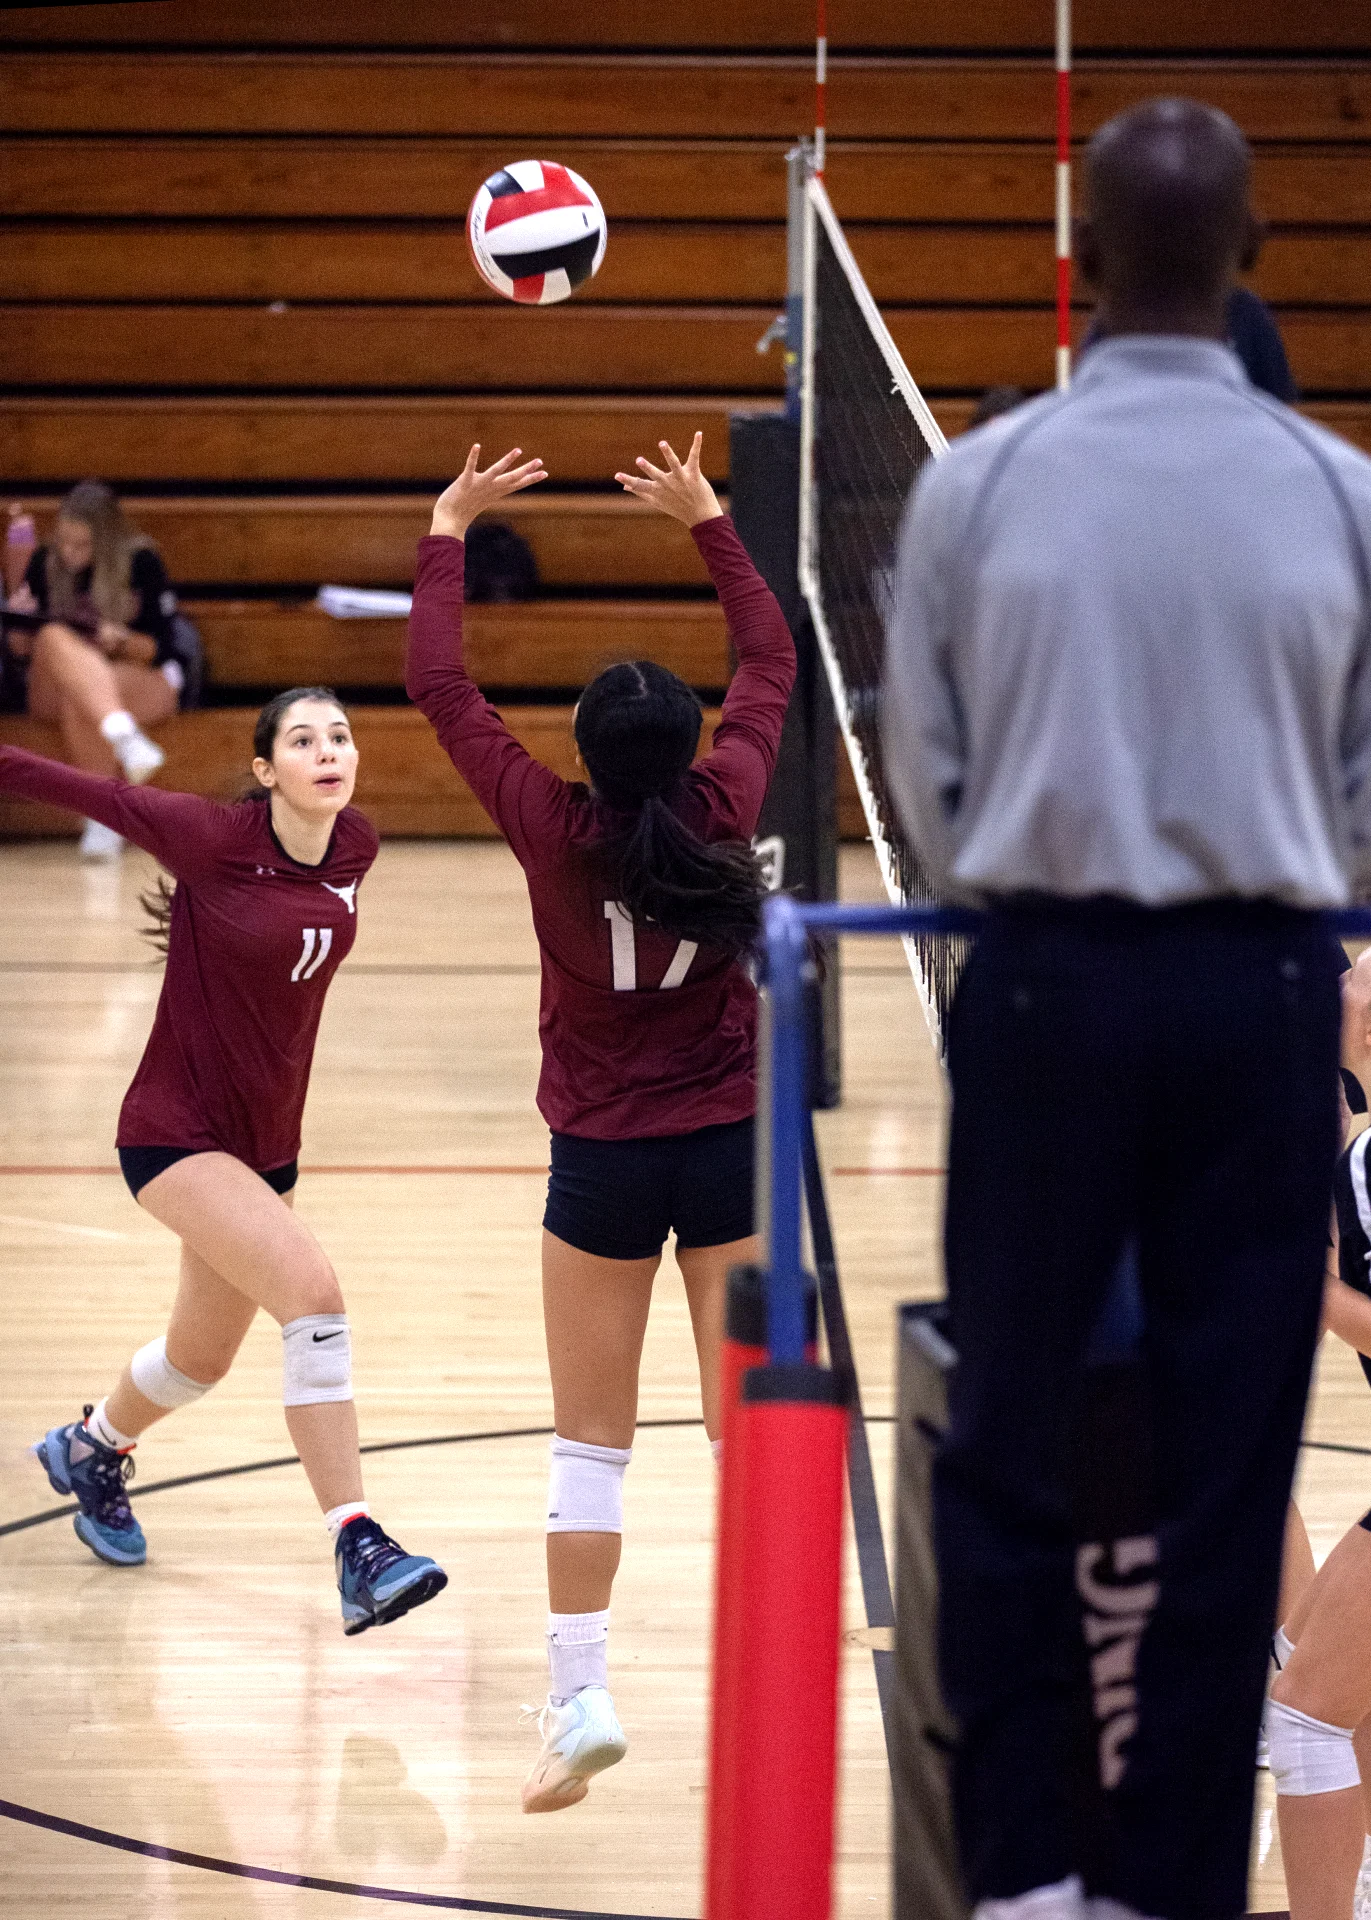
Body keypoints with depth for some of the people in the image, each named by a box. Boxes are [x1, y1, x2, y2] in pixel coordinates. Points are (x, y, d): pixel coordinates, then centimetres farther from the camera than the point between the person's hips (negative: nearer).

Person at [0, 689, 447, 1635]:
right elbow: (95, 793, -13)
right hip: (178, 1128, -7)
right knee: (311, 1287, -26)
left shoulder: (357, 847, -3)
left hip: (266, 1140, 7)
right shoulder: (215, 838, -19)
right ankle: (359, 1548, -24)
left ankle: (92, 1447, 54)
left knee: (202, 1358, 22)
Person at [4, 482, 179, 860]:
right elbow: (20, 651, 5)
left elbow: (159, 649, -4)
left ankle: (104, 815, -41)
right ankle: (123, 735, -54)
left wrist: (122, 642, -24)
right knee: (53, 639, -34)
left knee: (79, 704, -37)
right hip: (53, 685, 2)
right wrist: (19, 625, -17)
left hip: (140, 680, -2)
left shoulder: (141, 563, -5)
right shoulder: (45, 563, 1)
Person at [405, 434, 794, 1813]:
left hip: (602, 1164, -1)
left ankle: (580, 1701, 2)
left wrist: (448, 534, 3)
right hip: (730, 1146, 2)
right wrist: (708, 523, 15)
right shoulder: (724, 809, -10)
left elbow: (440, 688, -7)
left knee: (590, 1440, 7)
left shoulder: (554, 832, -15)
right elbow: (771, 661, 7)